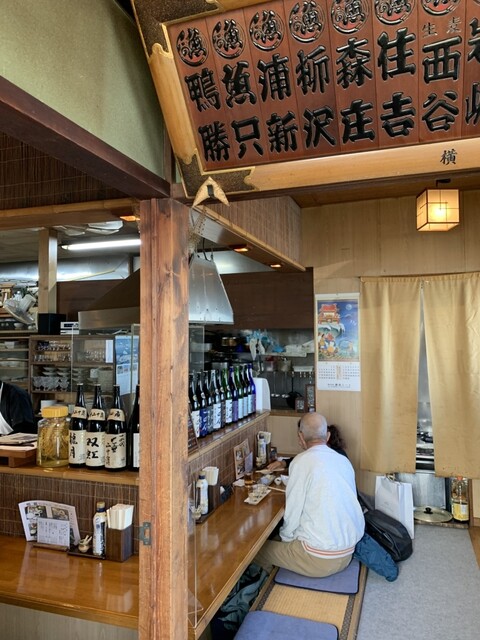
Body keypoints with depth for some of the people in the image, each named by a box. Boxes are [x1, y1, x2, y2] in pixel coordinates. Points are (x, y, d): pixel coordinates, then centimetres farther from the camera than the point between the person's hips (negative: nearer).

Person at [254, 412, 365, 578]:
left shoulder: (302, 462, -15)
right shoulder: (344, 460, 3)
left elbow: (292, 512, -12)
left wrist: (285, 537, 8)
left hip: (319, 559, -7)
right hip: (347, 554, 7)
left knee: (258, 549, 12)